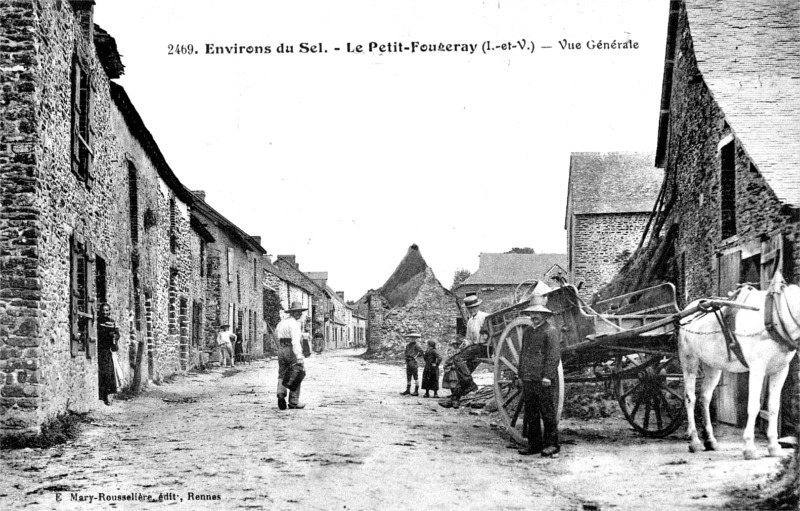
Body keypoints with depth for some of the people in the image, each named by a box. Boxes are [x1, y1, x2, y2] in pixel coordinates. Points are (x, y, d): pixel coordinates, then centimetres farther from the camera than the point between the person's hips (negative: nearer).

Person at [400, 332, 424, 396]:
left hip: (414, 363, -7)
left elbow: (422, 352, -11)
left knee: (416, 377, -1)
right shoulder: (407, 346, 12)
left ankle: (416, 391, 3)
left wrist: (416, 356, -9)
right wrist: (406, 362, 10)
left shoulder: (416, 346, -8)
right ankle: (408, 390, 17)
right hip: (408, 363, 7)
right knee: (408, 377, 11)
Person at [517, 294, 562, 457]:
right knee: (531, 412, 10)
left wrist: (547, 376, -18)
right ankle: (534, 443, 17)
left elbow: (554, 356, -13)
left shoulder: (550, 331, -6)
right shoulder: (527, 331, 18)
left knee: (547, 412, -2)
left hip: (542, 380, -8)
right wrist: (522, 374, 17)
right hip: (528, 379, 8)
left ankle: (551, 443, 6)